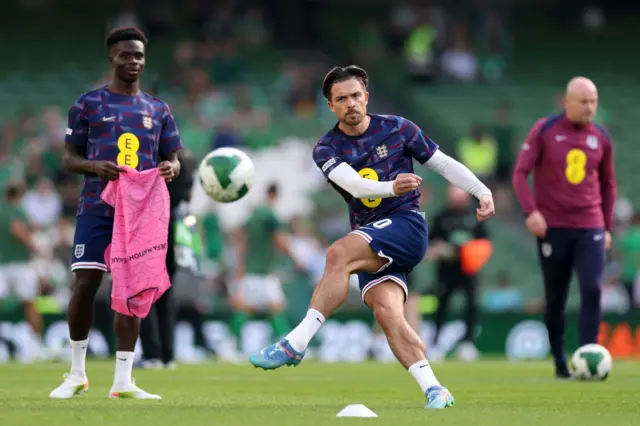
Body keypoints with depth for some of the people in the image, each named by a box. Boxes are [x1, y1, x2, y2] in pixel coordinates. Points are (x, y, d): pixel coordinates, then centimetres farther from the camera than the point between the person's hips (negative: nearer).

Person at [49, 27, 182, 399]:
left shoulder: (158, 110, 13)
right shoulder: (89, 104, 5)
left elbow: (173, 159, 14)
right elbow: (69, 158, 5)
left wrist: (171, 169, -11)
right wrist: (94, 166, -17)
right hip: (97, 208, -2)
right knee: (84, 285, -9)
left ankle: (123, 382, -1)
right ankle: (77, 374, 7)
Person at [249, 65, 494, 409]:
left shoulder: (396, 129, 3)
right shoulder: (327, 149, 5)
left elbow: (443, 163, 12)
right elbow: (354, 185, -14)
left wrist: (483, 192, 3)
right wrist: (391, 187, -34)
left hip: (406, 226, -4)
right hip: (373, 245, 4)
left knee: (338, 254, -29)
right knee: (385, 311, -21)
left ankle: (295, 344, -31)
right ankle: (434, 391, -23)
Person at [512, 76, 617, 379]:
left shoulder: (601, 138, 7)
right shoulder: (544, 130, -2)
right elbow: (520, 173, -4)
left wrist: (607, 227, 15)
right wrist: (531, 211, -17)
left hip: (590, 228, 2)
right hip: (553, 228, -2)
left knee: (592, 290, -15)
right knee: (555, 299, 5)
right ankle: (560, 363, 19)